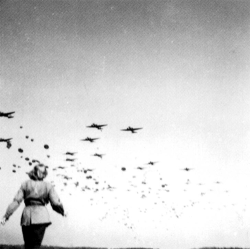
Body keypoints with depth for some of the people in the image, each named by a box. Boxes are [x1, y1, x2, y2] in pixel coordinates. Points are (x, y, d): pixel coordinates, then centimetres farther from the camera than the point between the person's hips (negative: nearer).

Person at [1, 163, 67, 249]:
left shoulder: (25, 184, 7)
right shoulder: (48, 186, 5)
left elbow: (16, 201, 0)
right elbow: (56, 203, 0)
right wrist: (62, 212, 20)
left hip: (27, 216, 2)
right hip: (41, 216, -2)